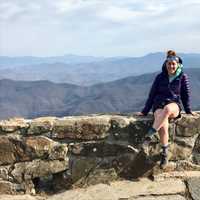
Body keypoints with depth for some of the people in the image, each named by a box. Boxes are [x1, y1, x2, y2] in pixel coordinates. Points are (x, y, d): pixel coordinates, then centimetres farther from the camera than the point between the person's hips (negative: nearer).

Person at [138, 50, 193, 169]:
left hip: (174, 105, -1)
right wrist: (145, 111, 8)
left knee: (167, 109, -42)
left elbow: (186, 94, 14)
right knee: (163, 126, -35)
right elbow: (152, 94, 11)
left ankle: (148, 137, -43)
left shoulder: (183, 77, 8)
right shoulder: (160, 77, 10)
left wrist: (188, 111, 11)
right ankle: (165, 154, -23)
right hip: (159, 105, 1)